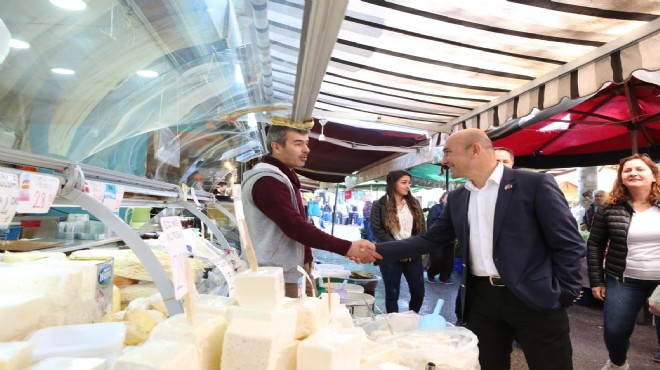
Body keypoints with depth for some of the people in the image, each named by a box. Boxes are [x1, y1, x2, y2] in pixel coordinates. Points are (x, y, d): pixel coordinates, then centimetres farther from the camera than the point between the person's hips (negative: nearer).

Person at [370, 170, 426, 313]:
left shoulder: (414, 203, 9)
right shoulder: (380, 205, -3)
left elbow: (421, 227, 7)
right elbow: (377, 230, -10)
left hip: (413, 255, 4)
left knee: (419, 293, 9)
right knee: (392, 294, 6)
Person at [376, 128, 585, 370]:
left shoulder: (535, 184, -7)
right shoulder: (457, 198, 8)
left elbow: (569, 244, -6)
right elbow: (430, 240, 8)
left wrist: (562, 296, -11)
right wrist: (377, 250, -1)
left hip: (534, 298, -4)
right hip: (480, 298, 5)